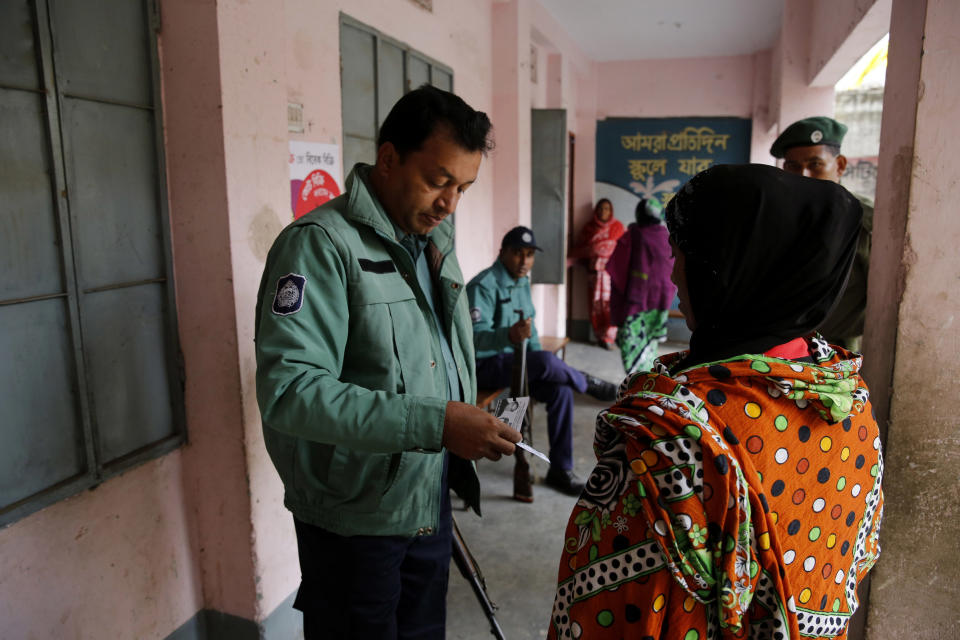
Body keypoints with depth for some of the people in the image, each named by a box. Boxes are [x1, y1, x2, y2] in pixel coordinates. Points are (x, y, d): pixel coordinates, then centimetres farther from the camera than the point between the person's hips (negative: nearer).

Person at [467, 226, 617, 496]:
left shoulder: (523, 282, 10)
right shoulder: (484, 286, -17)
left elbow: (530, 325, 17)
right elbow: (476, 336, -28)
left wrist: (540, 365, 3)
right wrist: (509, 335, -47)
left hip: (513, 360, 8)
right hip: (484, 365, -8)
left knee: (561, 389, -13)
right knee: (547, 361, -31)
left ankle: (560, 469, -3)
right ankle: (588, 383, 1)